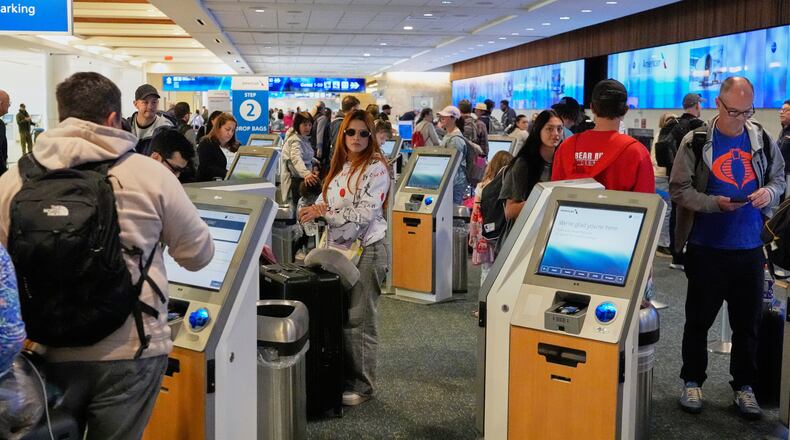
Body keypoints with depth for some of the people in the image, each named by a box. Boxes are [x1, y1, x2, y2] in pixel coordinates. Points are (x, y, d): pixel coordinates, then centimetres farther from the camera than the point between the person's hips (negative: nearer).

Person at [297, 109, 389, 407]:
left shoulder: (376, 168, -8)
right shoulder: (341, 167, 15)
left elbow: (364, 213, -16)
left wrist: (324, 212, -16)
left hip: (366, 249, -7)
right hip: (339, 248, 7)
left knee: (359, 319, -3)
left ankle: (362, 385, 7)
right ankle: (342, 376, 19)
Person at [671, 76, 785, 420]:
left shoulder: (762, 139, 3)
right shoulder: (696, 141, -7)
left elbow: (779, 177, 14)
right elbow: (679, 189, -6)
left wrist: (770, 192, -8)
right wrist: (715, 203, -20)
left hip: (749, 248, 3)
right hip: (706, 247, -3)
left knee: (748, 321, 11)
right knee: (699, 318, 10)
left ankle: (744, 386, 27)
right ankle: (692, 381, 26)